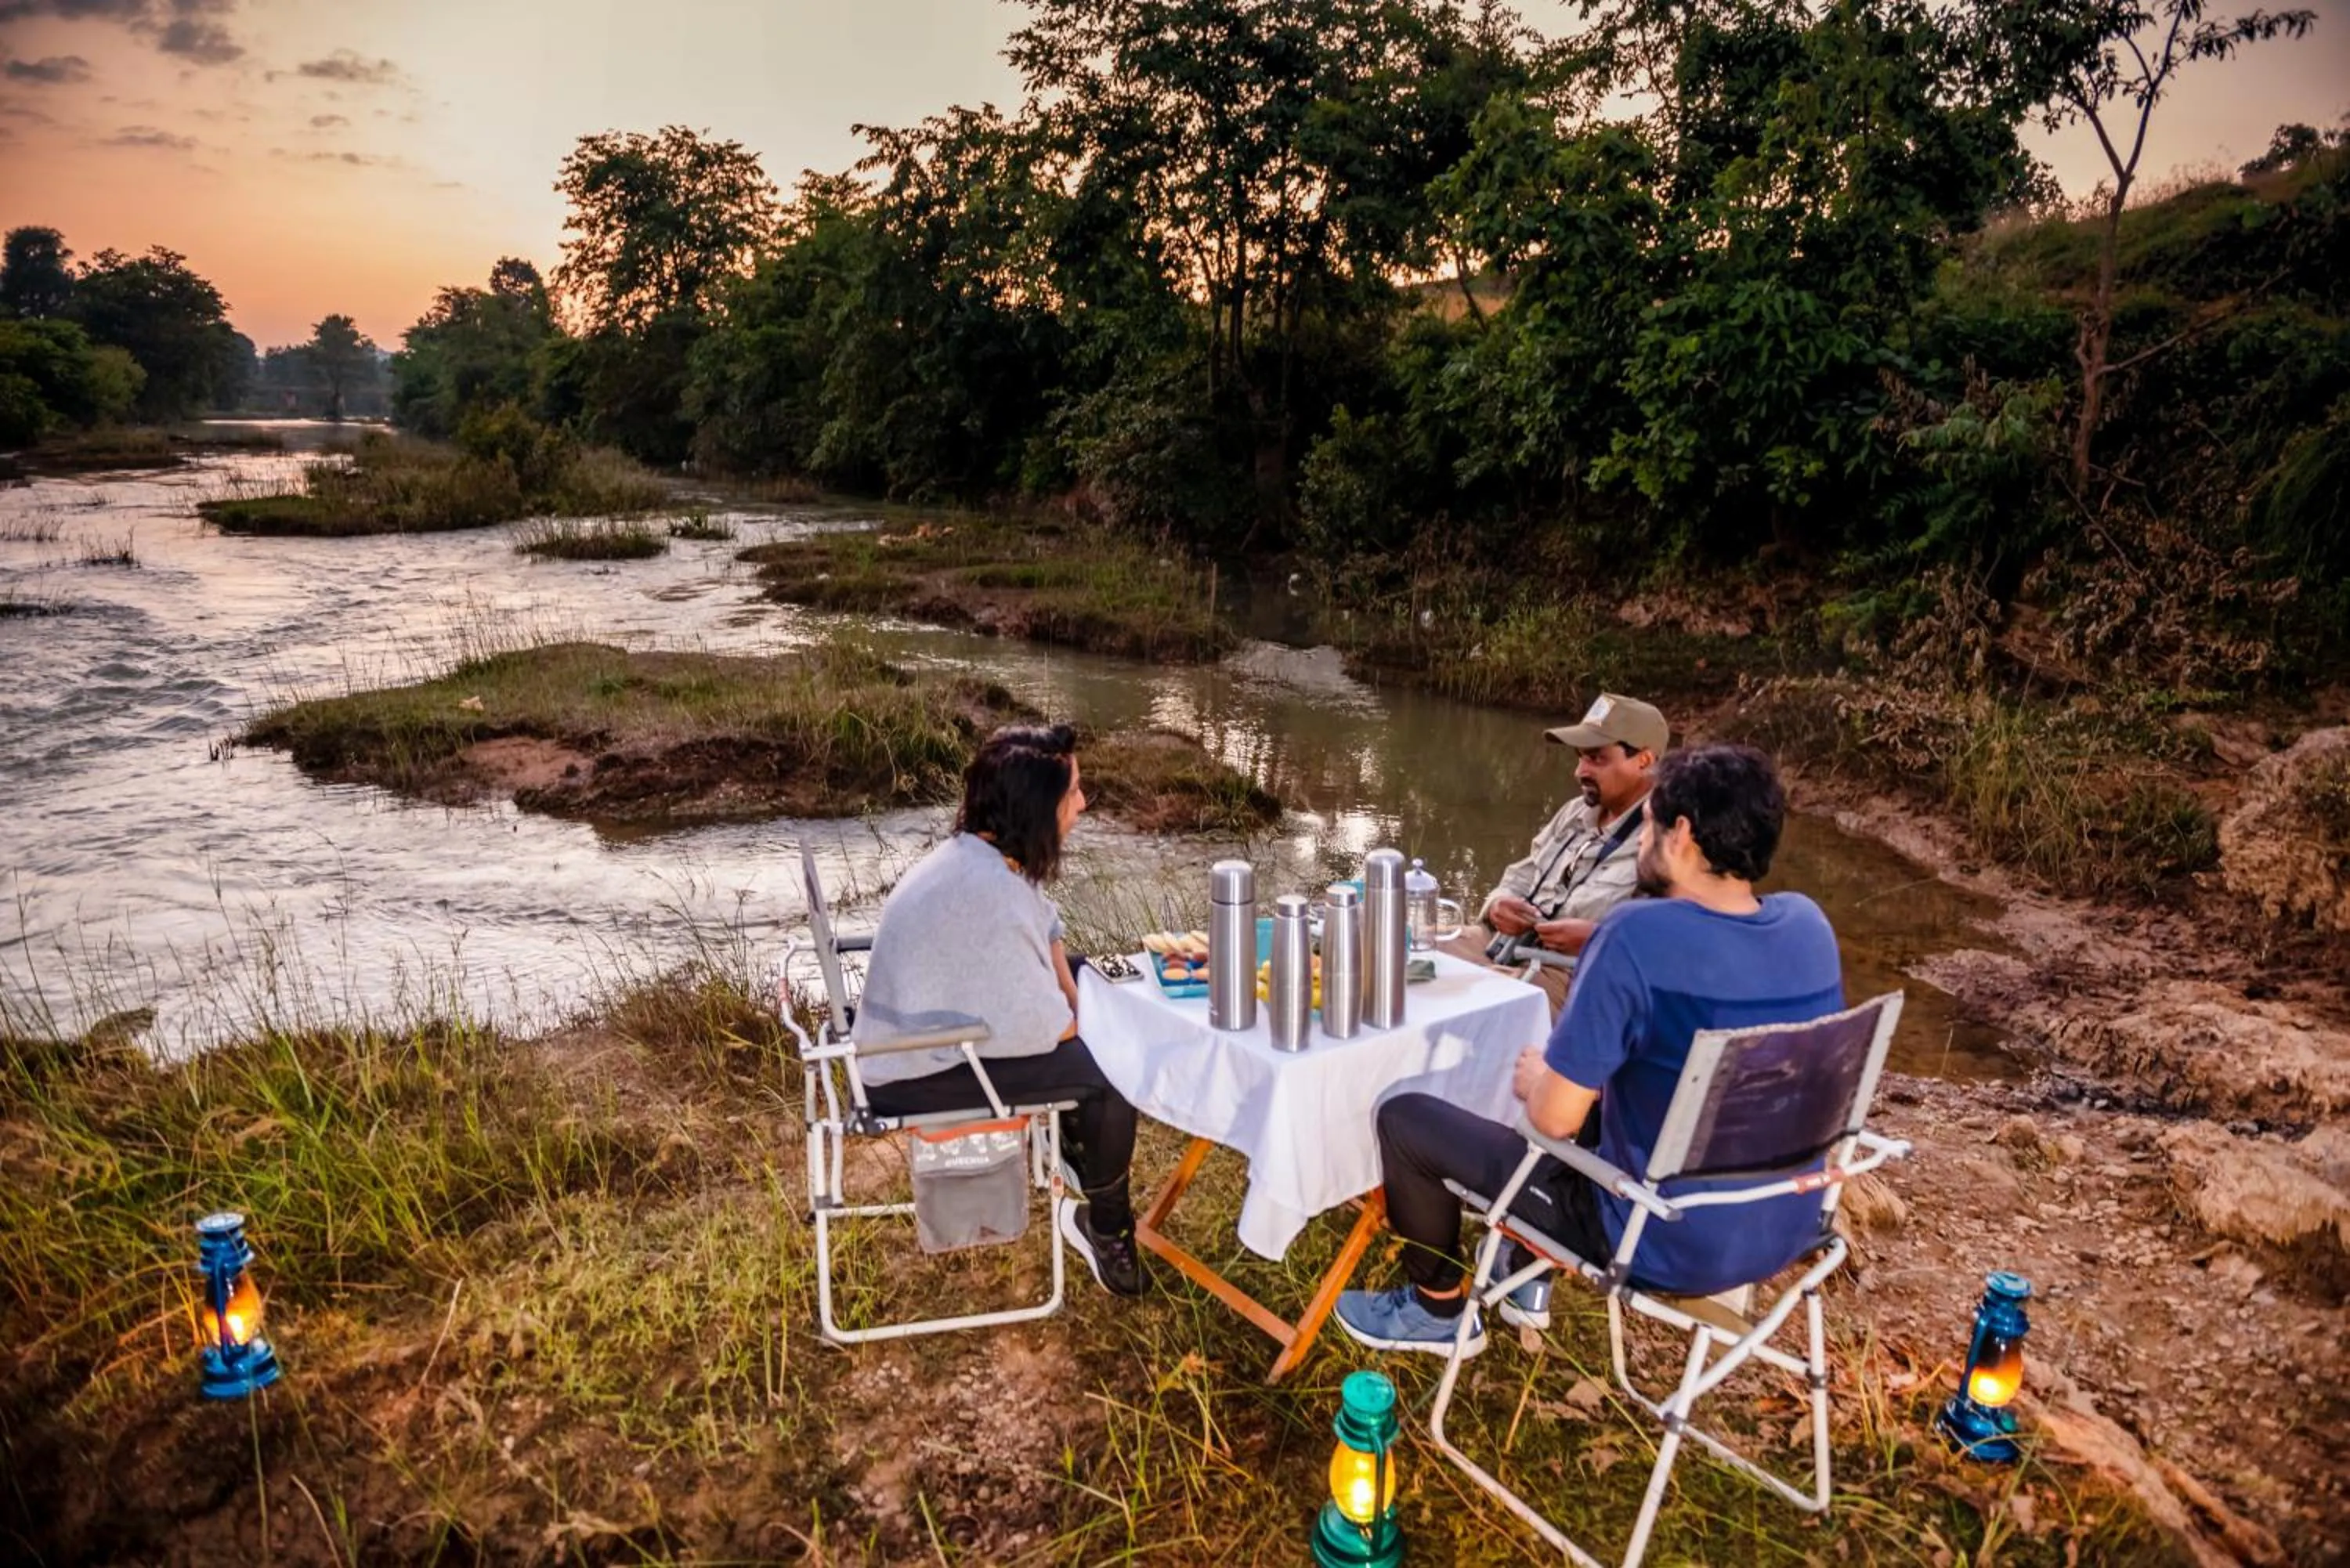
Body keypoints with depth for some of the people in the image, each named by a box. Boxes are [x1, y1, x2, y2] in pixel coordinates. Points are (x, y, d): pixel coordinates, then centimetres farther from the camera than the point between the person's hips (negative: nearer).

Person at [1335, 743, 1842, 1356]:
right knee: (1606, 1086, 32)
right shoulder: (1808, 923, -4)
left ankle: (1438, 1309, 28)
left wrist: (1536, 1077, 0)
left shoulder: (1639, 936, -26)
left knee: (1404, 1116, 5)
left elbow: (1556, 1117, -22)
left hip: (1669, 1245, -7)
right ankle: (1529, 1277, 41)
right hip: (1785, 1232, 7)